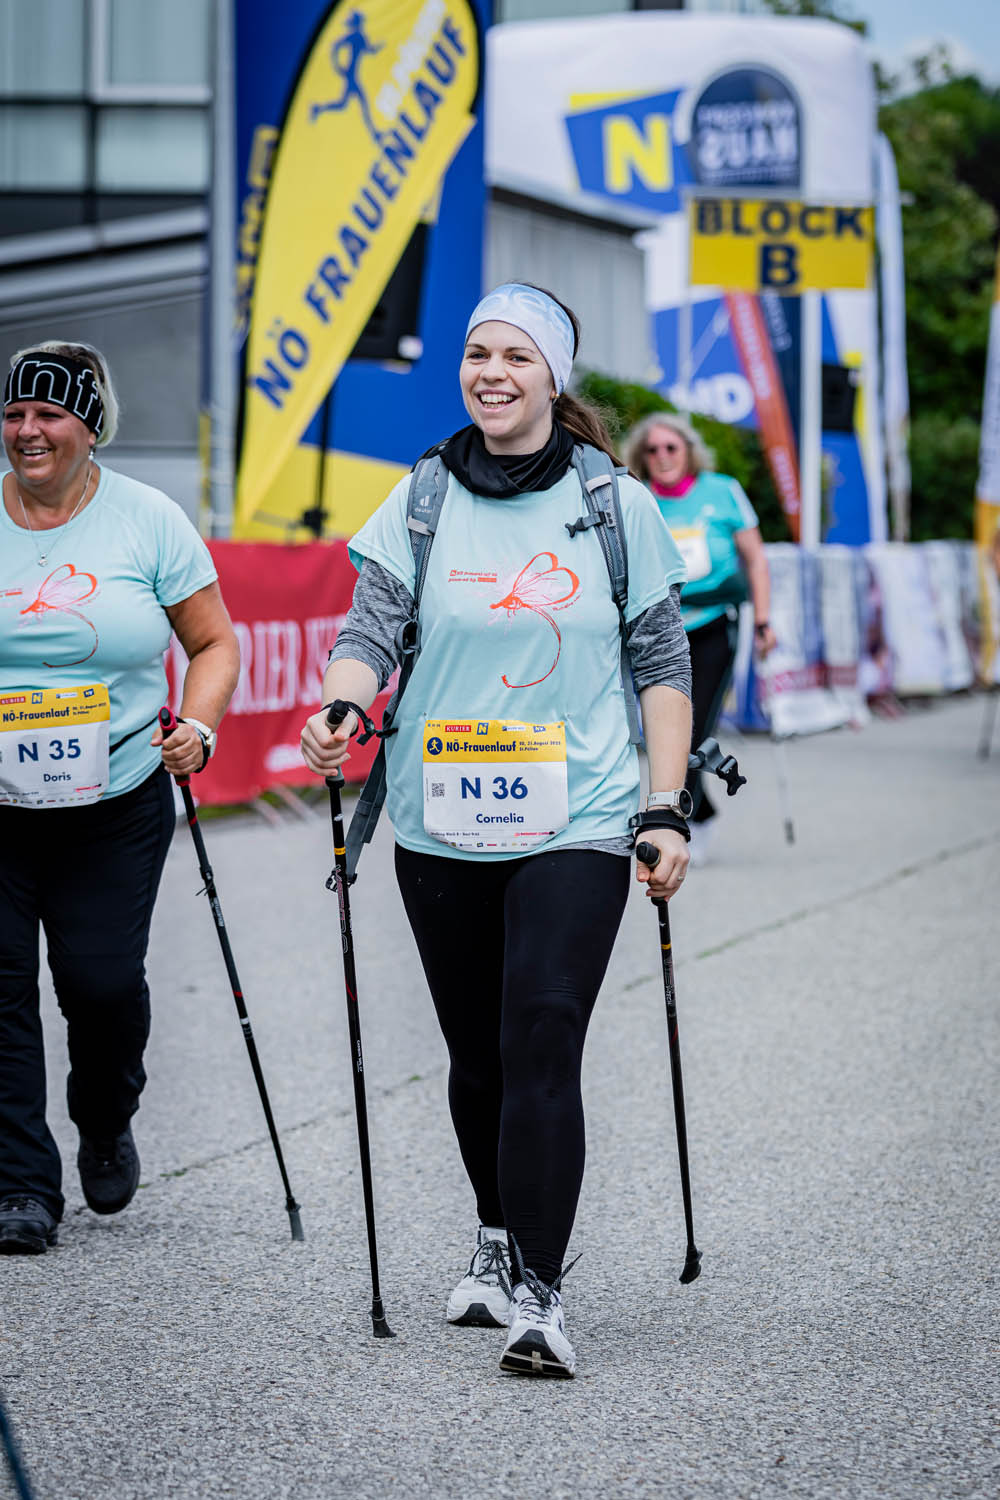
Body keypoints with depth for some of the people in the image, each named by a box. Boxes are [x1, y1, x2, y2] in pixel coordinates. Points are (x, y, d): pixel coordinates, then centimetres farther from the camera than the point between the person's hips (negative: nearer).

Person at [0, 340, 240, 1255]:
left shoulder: (147, 520, 0)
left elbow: (215, 643, 5)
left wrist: (197, 728, -13)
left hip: (115, 803, -1)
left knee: (103, 980, -6)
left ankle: (106, 1125, 26)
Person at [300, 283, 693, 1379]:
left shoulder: (618, 507, 2)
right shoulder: (419, 506, 5)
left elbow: (662, 665, 5)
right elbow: (370, 633, -2)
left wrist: (665, 814, -1)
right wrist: (337, 713, -24)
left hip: (576, 825, -2)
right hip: (442, 827, 3)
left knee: (544, 1039, -15)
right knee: (478, 1055, 12)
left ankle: (537, 1290, -14)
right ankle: (499, 1237, 33)